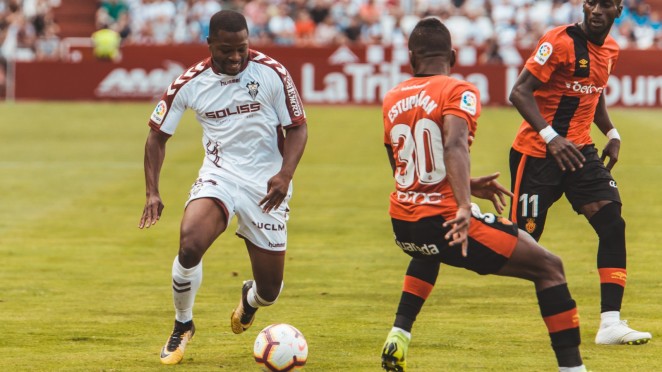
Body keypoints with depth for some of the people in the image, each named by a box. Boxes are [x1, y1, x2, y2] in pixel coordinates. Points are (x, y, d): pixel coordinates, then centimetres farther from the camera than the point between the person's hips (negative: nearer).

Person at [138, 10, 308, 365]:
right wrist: (152, 193, -9)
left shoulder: (271, 73, -12)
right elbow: (157, 135, 3)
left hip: (266, 186, 0)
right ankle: (182, 326, -3)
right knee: (190, 245, -30)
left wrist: (285, 174, -20)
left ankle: (250, 297, 46)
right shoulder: (190, 83, -8)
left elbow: (297, 128, -3)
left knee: (269, 291, 3)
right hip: (219, 176, 0)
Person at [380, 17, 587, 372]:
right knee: (549, 268, 4)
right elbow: (454, 145, -27)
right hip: (444, 221, -6)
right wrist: (464, 206, -38)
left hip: (402, 223, 6)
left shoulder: (392, 99, 11)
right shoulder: (459, 91, -7)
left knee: (428, 251, 43)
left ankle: (398, 338, 29)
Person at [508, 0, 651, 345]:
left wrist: (612, 134, 12)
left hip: (580, 149, 7)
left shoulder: (610, 49, 9)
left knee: (613, 224, -8)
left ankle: (610, 323, -10)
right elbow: (520, 92, -21)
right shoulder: (560, 41, -16)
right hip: (537, 152, -6)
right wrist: (550, 137, -31)